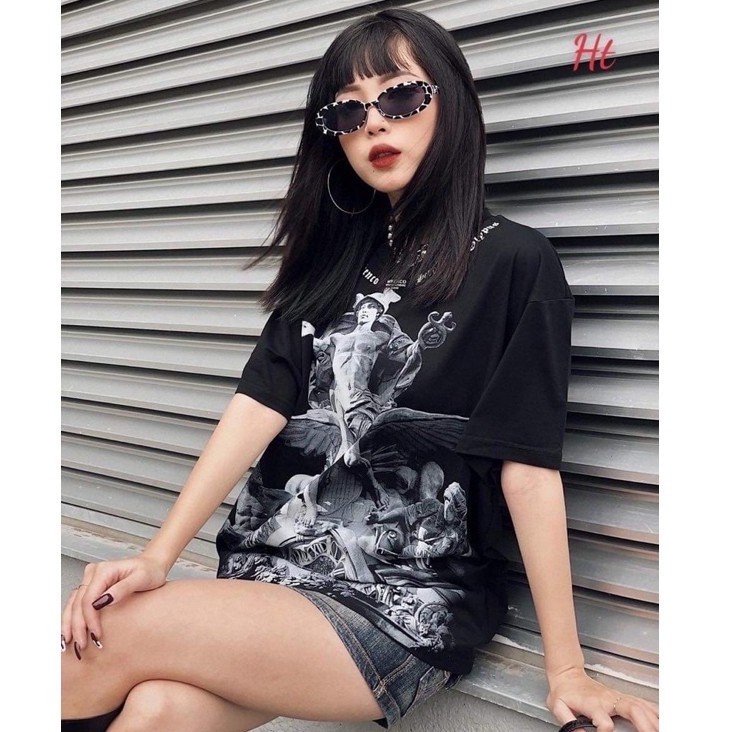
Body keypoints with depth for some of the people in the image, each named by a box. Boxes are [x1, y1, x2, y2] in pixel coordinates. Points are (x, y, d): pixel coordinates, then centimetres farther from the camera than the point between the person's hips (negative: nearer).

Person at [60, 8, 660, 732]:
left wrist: (566, 671, -6)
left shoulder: (514, 263, -3)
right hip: (276, 565, 4)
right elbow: (261, 402, 2)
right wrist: (158, 554, -8)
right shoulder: (334, 254, 13)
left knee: (125, 633, -22)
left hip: (409, 606, -4)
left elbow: (529, 467, -8)